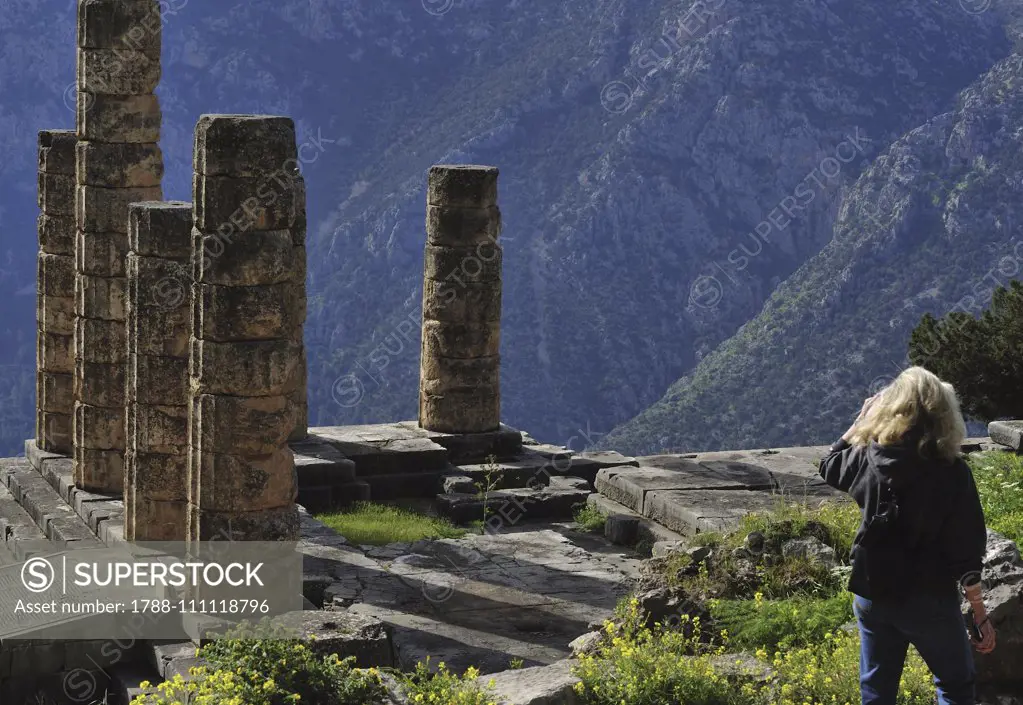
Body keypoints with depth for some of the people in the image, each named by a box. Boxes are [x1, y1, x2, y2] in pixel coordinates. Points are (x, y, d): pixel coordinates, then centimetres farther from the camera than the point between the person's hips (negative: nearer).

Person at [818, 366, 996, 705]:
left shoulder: (868, 459, -7)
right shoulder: (952, 471, -16)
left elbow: (830, 466, 18)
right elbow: (966, 548, -14)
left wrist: (863, 417, 19)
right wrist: (979, 613, -6)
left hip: (872, 594, 3)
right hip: (929, 599, -3)